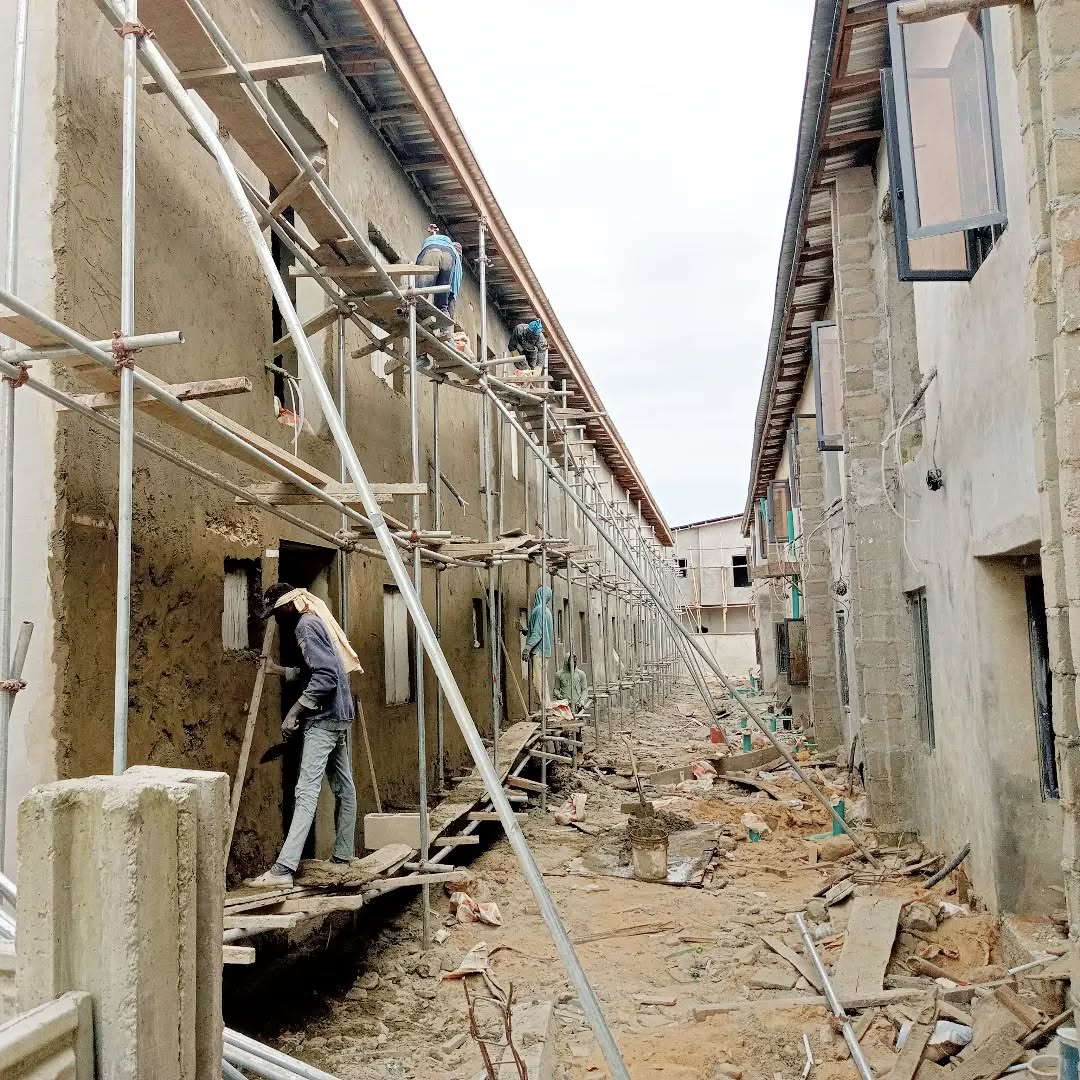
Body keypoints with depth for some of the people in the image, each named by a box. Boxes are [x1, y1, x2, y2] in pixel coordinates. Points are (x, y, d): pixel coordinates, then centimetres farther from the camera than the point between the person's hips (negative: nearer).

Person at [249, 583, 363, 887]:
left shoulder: (306, 626, -14)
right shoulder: (316, 621, 16)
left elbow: (325, 678, -23)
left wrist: (295, 712, -19)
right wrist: (279, 670, 21)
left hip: (324, 718, -11)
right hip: (339, 716, 11)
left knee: (306, 791, -15)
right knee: (343, 787, 14)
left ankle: (283, 868, -18)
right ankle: (344, 854, 23)